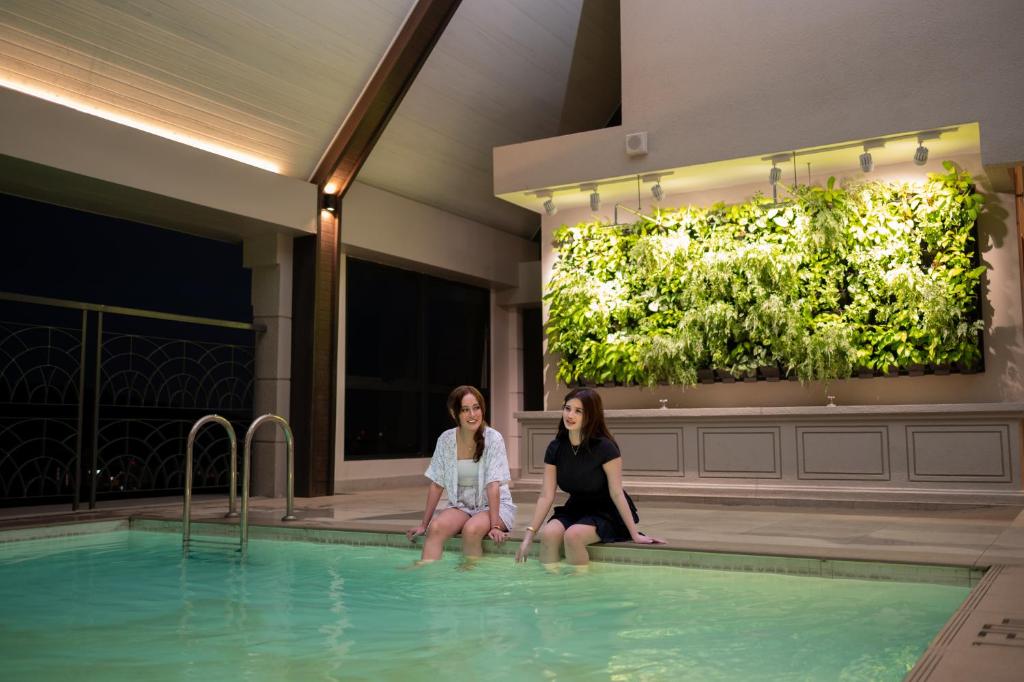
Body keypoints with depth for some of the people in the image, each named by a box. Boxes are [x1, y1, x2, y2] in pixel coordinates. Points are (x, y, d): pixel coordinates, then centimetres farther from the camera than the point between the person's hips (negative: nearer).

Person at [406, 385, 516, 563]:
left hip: (493, 506, -3)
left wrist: (495, 526, -25)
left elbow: (493, 485, -18)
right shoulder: (445, 440, -2)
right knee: (436, 527, -27)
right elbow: (436, 484, 2)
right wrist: (423, 524, 1)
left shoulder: (493, 438, -13)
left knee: (471, 530, -33)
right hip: (461, 506, 3)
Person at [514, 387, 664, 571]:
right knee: (548, 533, -26)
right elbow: (546, 496, -4)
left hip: (607, 514, -4)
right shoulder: (555, 448, -4)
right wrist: (529, 535, -10)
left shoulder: (604, 447, -18)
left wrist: (635, 534, -15)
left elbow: (617, 493, -16)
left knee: (573, 535, -32)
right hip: (575, 510, 5)